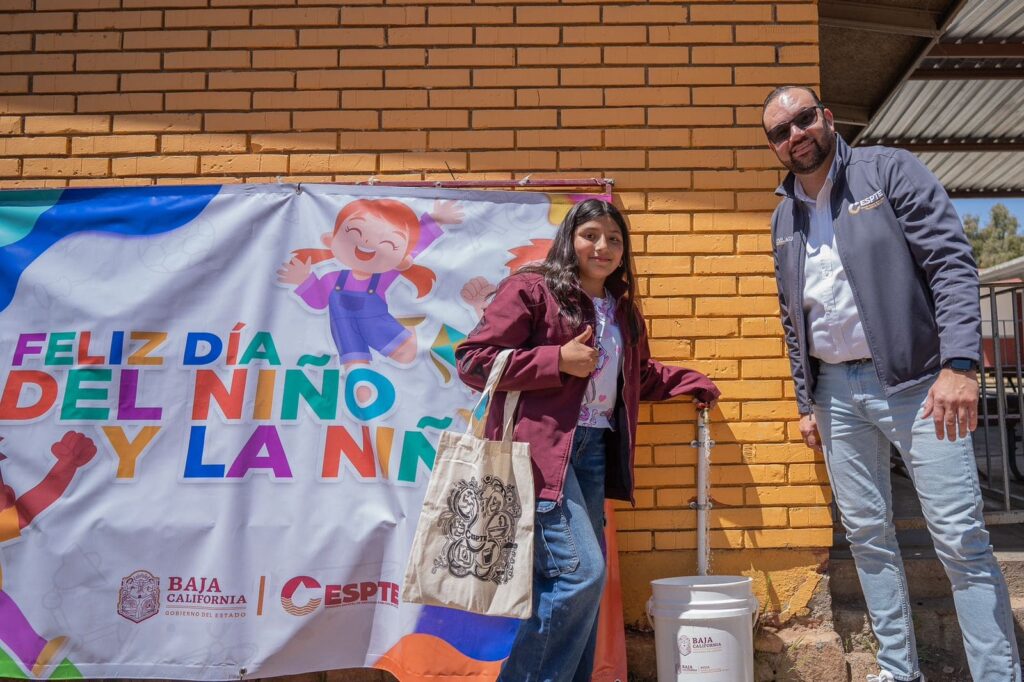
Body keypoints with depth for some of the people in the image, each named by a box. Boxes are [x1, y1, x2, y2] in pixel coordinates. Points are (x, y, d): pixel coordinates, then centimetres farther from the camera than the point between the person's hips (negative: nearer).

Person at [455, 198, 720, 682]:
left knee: (579, 579, 9)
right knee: (580, 572, -14)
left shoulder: (622, 308, 19)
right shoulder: (530, 289, -5)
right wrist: (558, 361, -16)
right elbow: (473, 361, -11)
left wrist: (692, 383, 24)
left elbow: (639, 375, 34)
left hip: (596, 449, 8)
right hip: (541, 449, -7)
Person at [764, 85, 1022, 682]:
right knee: (867, 532, 10)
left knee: (961, 537, -5)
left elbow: (952, 263, -11)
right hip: (837, 391, 5)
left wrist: (960, 364, -21)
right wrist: (807, 401, 15)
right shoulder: (785, 219, 13)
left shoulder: (889, 170, -2)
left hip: (915, 380, -5)